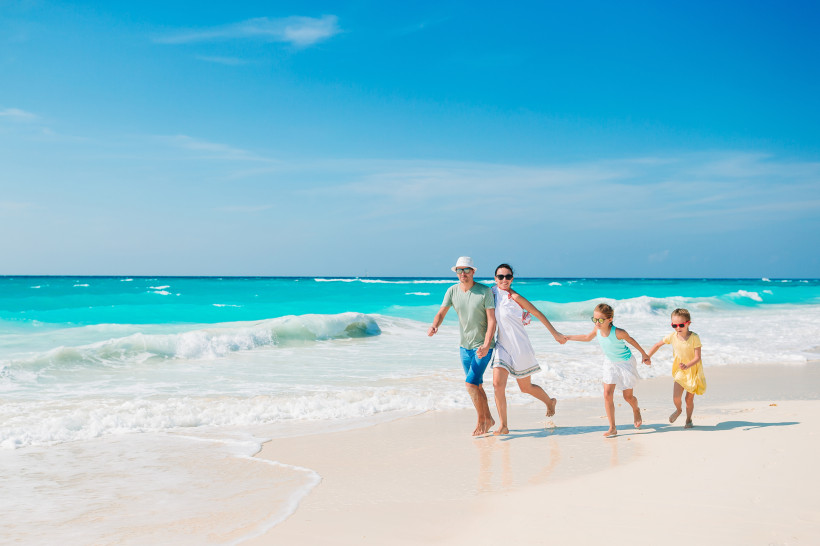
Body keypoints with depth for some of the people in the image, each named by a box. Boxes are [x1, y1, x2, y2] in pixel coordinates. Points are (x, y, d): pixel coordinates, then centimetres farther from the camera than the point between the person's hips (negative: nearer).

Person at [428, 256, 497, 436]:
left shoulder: (485, 291, -14)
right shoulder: (452, 291, -1)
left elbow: (492, 320, -15)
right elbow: (441, 313, -2)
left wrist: (486, 346, -26)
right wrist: (434, 326, -26)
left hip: (483, 346, -5)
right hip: (465, 346, 5)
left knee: (471, 383, -16)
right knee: (477, 386, 14)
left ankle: (481, 420, 1)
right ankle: (488, 419, 30)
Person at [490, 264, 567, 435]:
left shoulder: (514, 297, -13)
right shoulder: (493, 293, 3)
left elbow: (538, 314, -7)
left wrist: (555, 334, -3)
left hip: (520, 347, -4)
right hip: (502, 346, 4)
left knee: (526, 387, 10)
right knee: (497, 384, -12)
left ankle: (549, 402, 40)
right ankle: (503, 426, -3)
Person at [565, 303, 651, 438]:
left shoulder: (618, 332, -30)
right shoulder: (597, 329, -15)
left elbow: (631, 340, -10)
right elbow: (587, 338, 7)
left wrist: (644, 354, 2)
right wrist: (567, 337, 8)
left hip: (625, 363, -4)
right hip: (610, 364, 4)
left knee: (628, 396, 6)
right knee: (607, 394, -9)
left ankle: (636, 411, 44)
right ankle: (612, 428, -3)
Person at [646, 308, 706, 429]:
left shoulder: (694, 337, -18)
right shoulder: (672, 337, -8)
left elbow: (697, 357, -21)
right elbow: (658, 345, 9)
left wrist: (687, 366, -37)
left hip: (693, 370, -2)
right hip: (680, 371, 2)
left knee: (689, 398, 6)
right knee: (676, 397, -13)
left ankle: (688, 419, 32)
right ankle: (678, 410, 22)